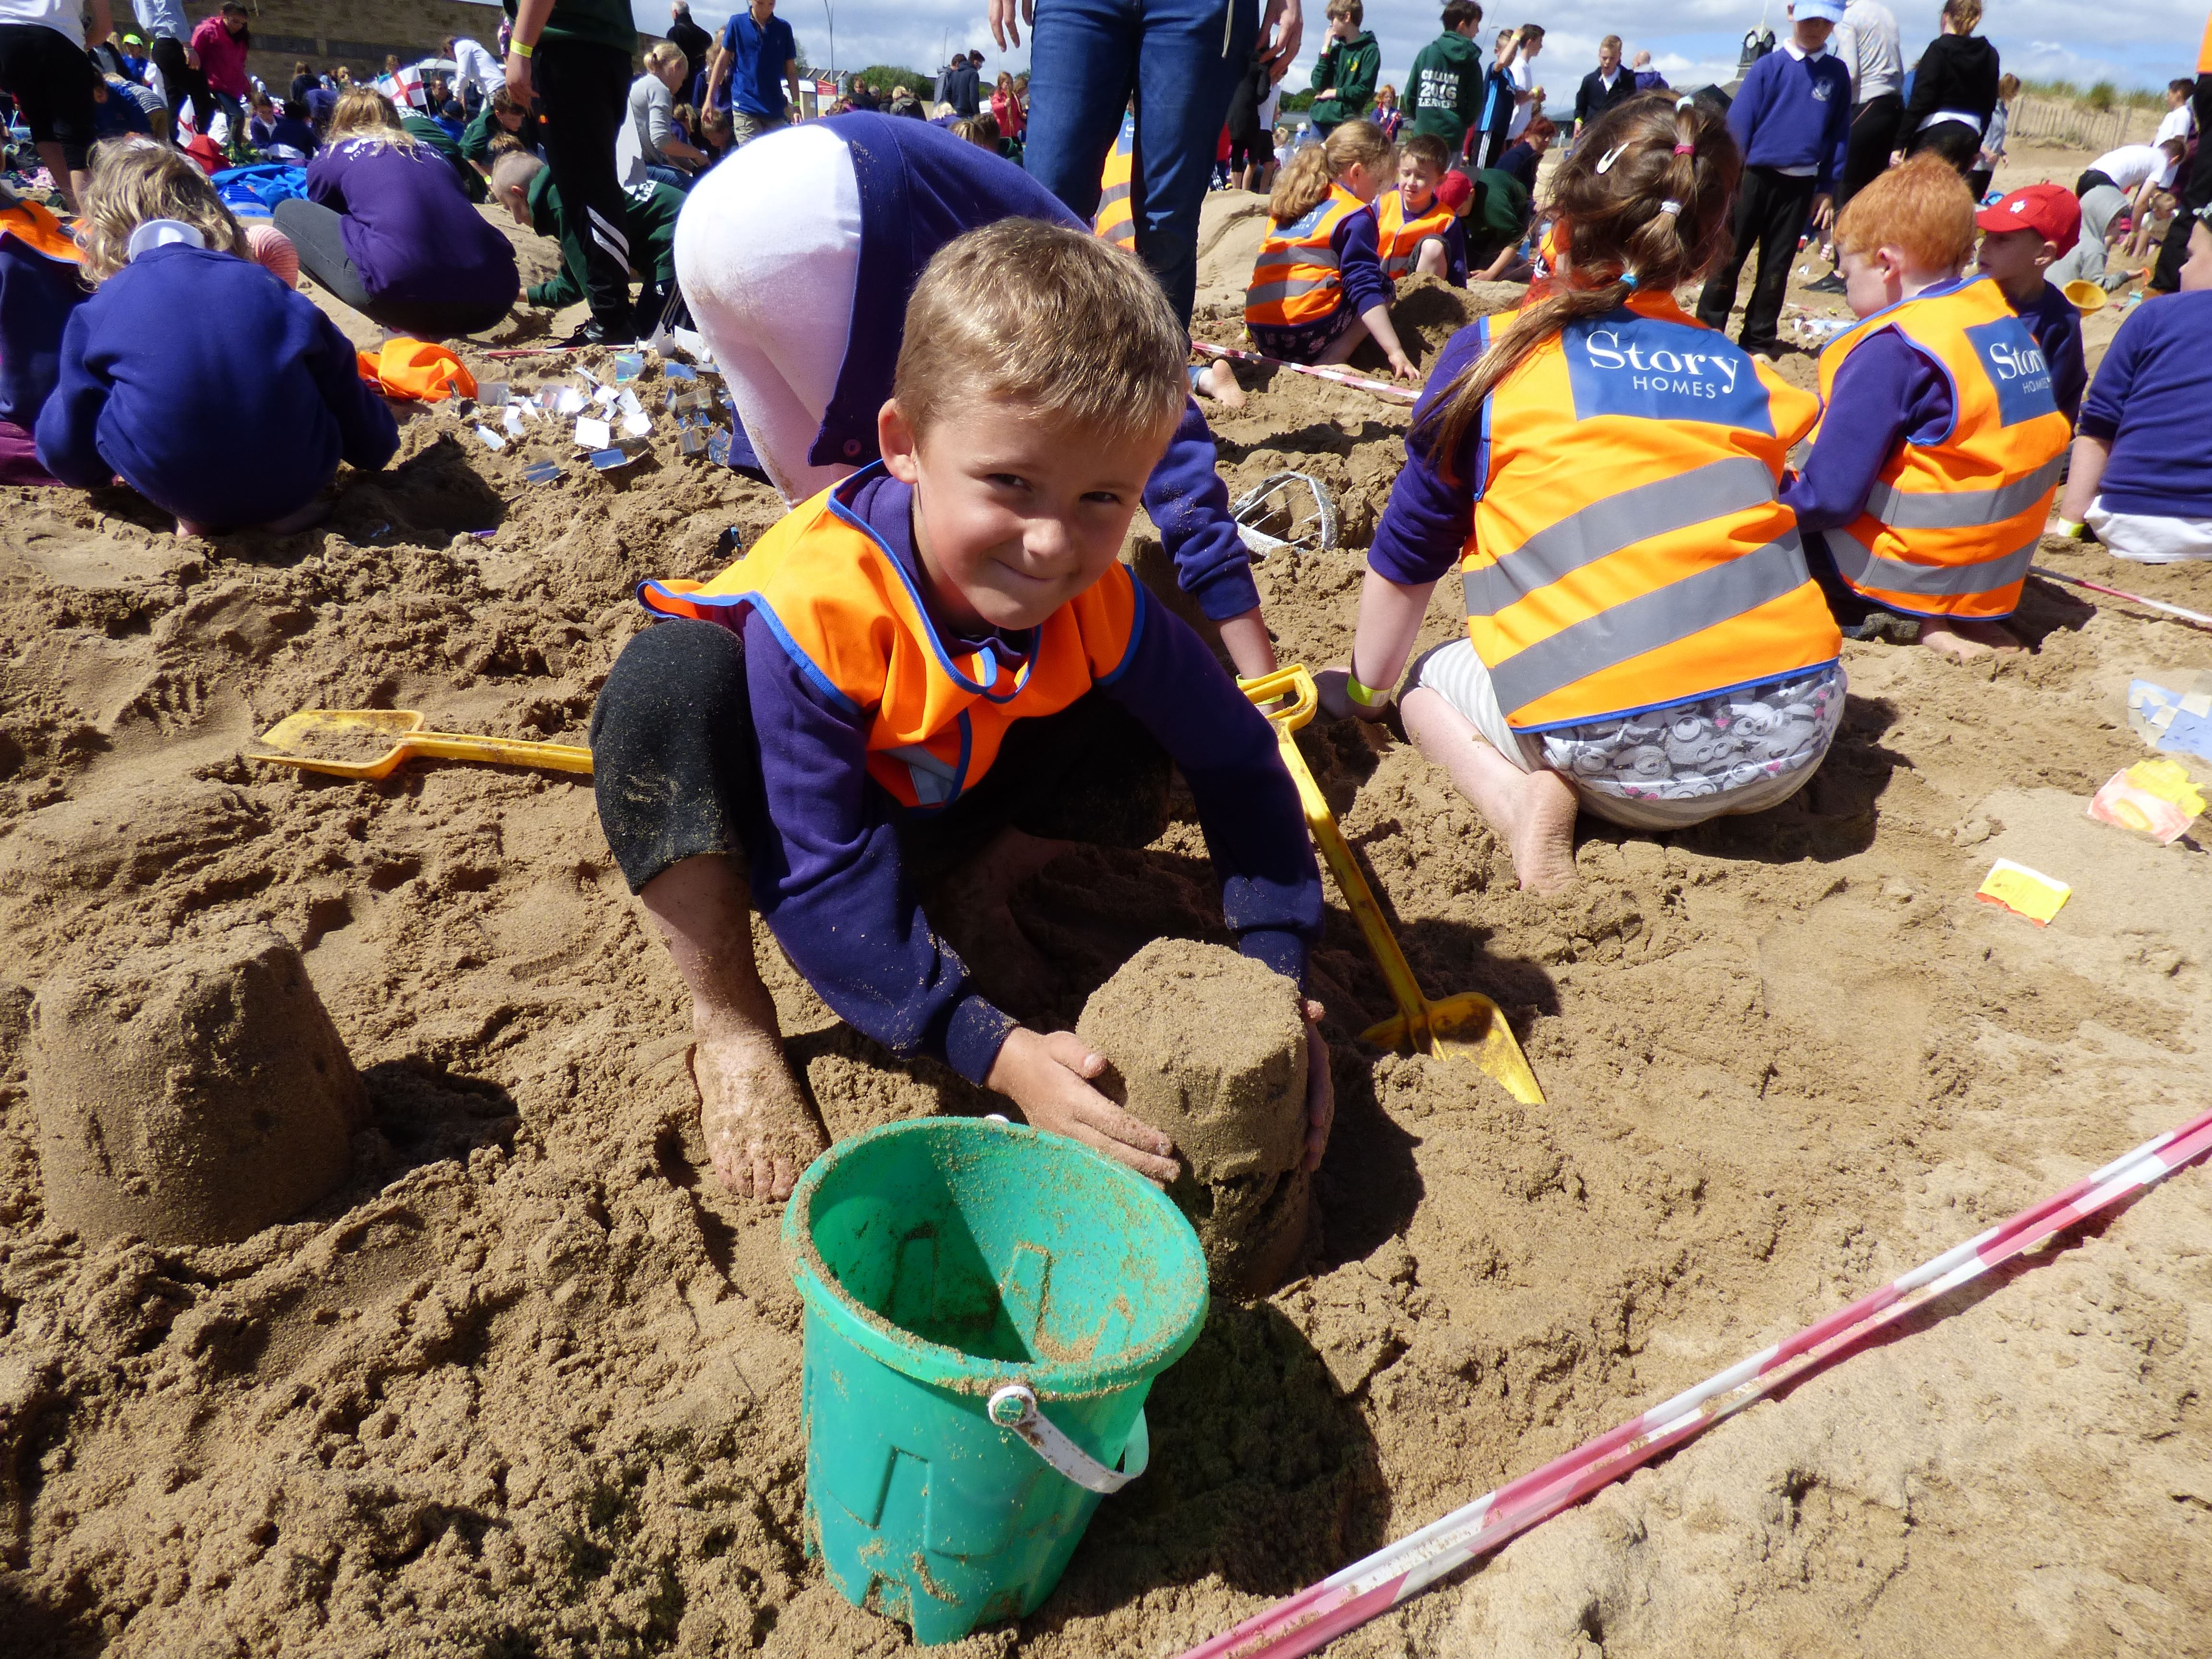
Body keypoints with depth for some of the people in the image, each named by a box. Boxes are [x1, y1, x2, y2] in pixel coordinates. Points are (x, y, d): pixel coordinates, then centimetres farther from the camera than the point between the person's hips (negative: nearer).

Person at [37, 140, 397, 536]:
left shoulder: (97, 314, 5)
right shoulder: (268, 287, 7)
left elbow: (66, 448, 11)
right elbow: (345, 392, 16)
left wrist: (81, 470, 36)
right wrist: (375, 450, 37)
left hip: (175, 491, -1)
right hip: (299, 481, 1)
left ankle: (197, 514, 4)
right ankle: (288, 503, 7)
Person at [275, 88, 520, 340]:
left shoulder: (331, 157, 24)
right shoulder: (431, 151, 34)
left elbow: (323, 224, 40)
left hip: (404, 291, -4)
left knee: (288, 214, 22)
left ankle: (404, 325, 6)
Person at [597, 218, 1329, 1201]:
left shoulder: (1097, 605, -24)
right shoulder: (818, 608, -38)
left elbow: (1237, 760, -12)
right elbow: (824, 882, -36)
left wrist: (1278, 976, -23)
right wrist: (996, 1053, -43)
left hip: (924, 811, 4)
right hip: (770, 816, -3)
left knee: (1131, 762, -19)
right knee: (669, 685, -36)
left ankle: (971, 900, 7)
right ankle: (728, 1024, -17)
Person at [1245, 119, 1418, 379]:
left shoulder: (1287, 203, 19)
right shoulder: (1356, 216, -1)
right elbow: (1365, 290, -10)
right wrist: (1396, 353, -12)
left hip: (1259, 331, 7)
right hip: (1307, 332, -7)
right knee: (1383, 287, 12)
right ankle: (1328, 363, -8)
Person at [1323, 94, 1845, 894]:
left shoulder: (1494, 352, 7)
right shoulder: (1750, 376, 16)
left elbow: (1409, 555, 11)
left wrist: (1367, 688, 27)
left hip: (1623, 752, -4)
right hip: (1793, 736, 4)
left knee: (1431, 685, 24)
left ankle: (1524, 798, -5)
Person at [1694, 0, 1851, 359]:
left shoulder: (1838, 73, 5)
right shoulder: (1768, 66, -2)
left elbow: (1839, 135, 7)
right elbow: (1738, 124, -4)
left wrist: (1827, 189, 3)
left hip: (1800, 185, 2)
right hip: (1754, 177, -2)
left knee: (1776, 265, 8)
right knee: (1728, 258, -1)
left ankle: (1759, 342, 15)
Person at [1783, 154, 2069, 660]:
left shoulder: (1891, 348, -20)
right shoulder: (2004, 320, 7)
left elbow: (1831, 495, -22)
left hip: (1915, 572, -9)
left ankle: (1908, 617, -10)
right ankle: (1958, 615, 4)